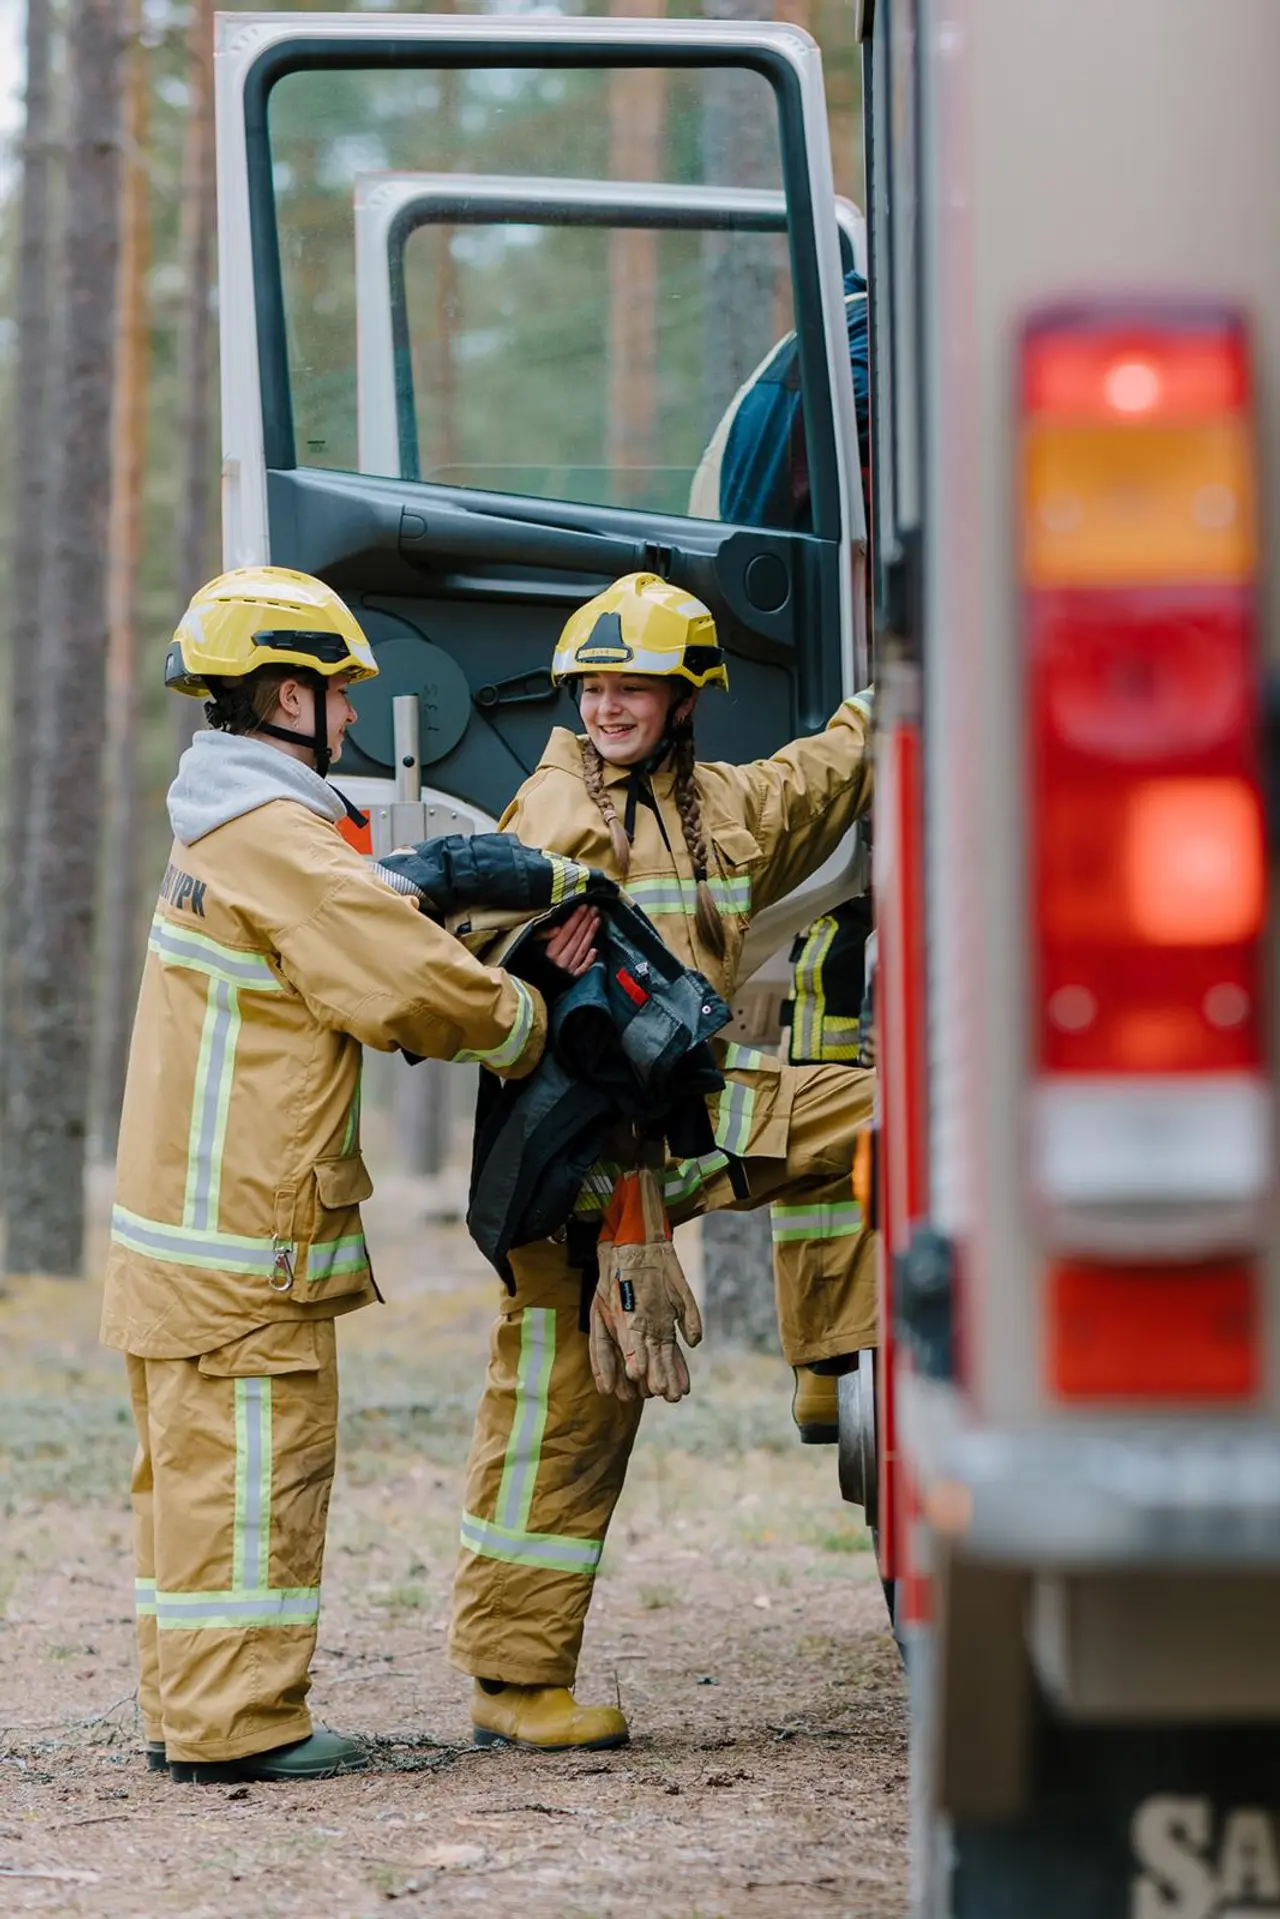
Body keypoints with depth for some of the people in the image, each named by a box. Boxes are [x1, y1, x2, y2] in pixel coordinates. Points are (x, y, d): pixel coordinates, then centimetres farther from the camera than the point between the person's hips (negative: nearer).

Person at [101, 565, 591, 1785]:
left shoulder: (221, 835, 18)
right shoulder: (277, 839, -16)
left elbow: (376, 971, 16)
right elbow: (412, 988, -17)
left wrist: (514, 966, 6)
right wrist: (524, 1022, 1)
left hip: (185, 1220, 10)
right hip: (244, 1235, -10)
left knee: (194, 1468, 14)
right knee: (253, 1468, -5)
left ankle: (188, 1710, 20)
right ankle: (236, 1722, -1)